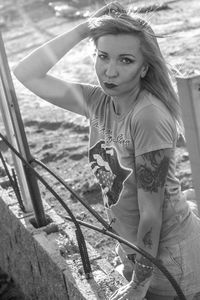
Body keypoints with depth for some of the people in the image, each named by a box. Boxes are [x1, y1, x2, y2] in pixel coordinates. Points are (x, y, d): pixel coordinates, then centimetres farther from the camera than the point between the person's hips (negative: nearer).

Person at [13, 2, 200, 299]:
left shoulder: (149, 117, -27)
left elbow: (152, 213, -22)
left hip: (168, 252, -6)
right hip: (134, 247, 6)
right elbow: (25, 74, -5)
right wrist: (82, 29, -12)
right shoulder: (99, 101, -6)